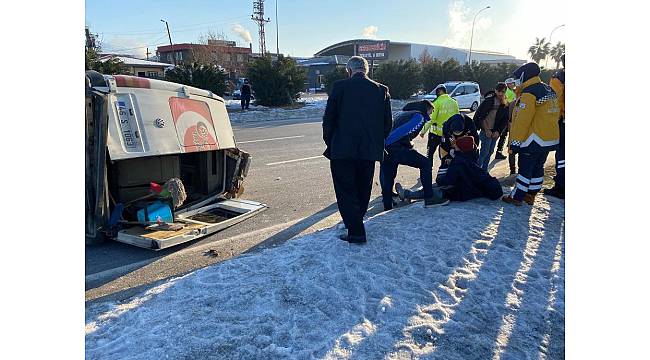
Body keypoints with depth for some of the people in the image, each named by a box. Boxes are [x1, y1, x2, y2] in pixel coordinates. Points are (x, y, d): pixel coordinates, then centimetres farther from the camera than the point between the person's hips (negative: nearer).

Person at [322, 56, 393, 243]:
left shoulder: (340, 87, -5)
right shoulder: (381, 90, 4)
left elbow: (328, 119, -4)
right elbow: (388, 122, 6)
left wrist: (330, 143, 8)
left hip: (342, 150, -4)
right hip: (369, 150, 4)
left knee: (346, 192, 5)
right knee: (362, 191, 18)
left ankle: (356, 232, 1)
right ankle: (355, 225, 31)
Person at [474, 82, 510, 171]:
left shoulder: (505, 104, 5)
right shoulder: (489, 100, -13)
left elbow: (505, 120, 7)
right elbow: (479, 116, -14)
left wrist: (498, 131, -5)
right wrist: (486, 130, -15)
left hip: (496, 132, 6)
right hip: (487, 130, -6)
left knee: (490, 152, 12)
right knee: (484, 152, -7)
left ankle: (484, 171, 22)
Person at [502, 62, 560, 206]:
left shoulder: (529, 93, -17)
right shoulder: (549, 91, 12)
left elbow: (522, 120, -21)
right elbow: (555, 114, 18)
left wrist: (516, 142, -18)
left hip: (533, 140, -9)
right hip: (551, 139, 9)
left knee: (525, 169, -1)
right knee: (538, 168, 15)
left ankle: (516, 197, 6)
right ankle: (531, 195, 25)